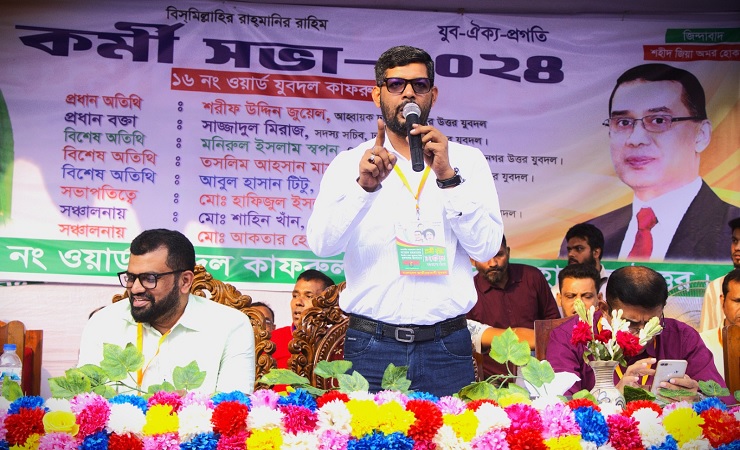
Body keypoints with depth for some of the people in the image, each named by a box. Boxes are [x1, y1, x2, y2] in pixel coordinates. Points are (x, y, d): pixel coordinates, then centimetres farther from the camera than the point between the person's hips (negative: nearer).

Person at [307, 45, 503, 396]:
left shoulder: (467, 161, 8)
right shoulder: (349, 164, 5)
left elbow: (487, 248, -3)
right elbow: (321, 244, -9)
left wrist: (448, 178, -13)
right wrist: (364, 186, -24)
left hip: (445, 347, 1)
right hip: (371, 346, 0)